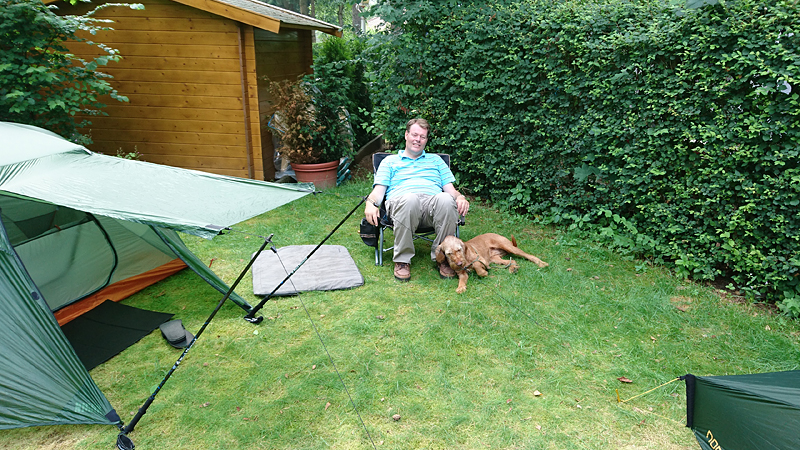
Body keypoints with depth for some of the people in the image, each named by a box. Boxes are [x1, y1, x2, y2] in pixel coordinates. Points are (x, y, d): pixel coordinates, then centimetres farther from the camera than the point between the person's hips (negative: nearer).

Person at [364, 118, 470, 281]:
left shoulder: (435, 160, 33)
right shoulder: (390, 161, 28)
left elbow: (450, 188, 22)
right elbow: (379, 190, 15)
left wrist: (460, 197, -3)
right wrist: (371, 203, -9)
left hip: (433, 201, 2)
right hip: (400, 203, -1)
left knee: (446, 199, -37)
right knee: (409, 199, -41)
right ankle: (402, 259, -24)